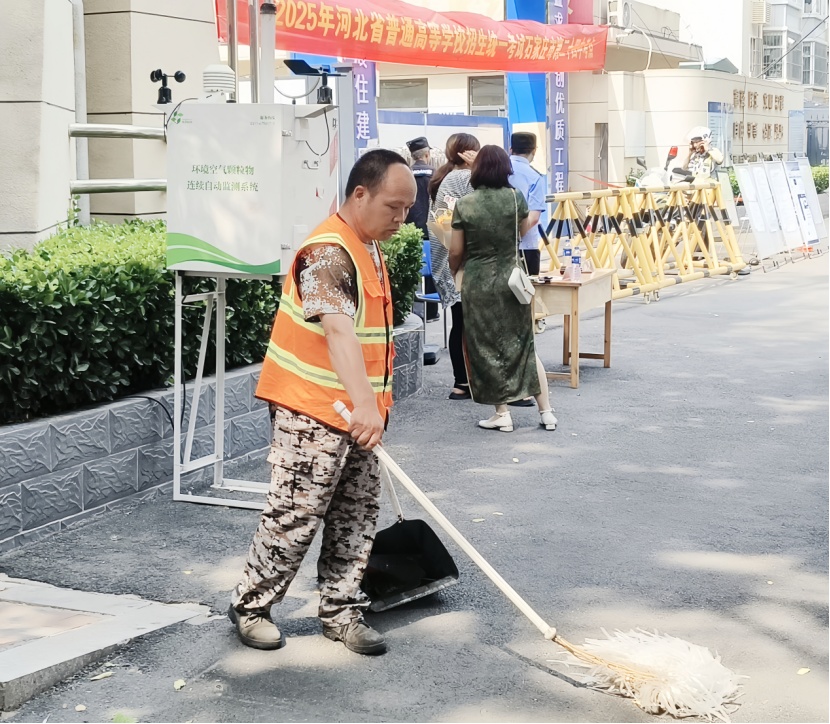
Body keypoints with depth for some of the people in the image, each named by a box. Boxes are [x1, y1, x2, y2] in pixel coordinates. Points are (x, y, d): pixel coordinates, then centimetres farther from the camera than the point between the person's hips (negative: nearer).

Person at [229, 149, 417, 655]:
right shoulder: (327, 253, -21)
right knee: (296, 515, -2)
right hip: (313, 411, -9)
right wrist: (365, 405, -46)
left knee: (358, 515, 12)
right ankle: (251, 606, 15)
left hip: (356, 410, 9)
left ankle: (341, 612, 23)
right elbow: (338, 333, -36)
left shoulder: (369, 249, 11)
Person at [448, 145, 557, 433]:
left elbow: (456, 251, -4)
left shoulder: (464, 205, -8)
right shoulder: (515, 198, -4)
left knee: (487, 347, 8)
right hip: (511, 277, 2)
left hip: (478, 283, -2)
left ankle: (502, 414, 9)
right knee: (524, 344, 12)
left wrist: (453, 273, 15)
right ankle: (546, 412, 13)